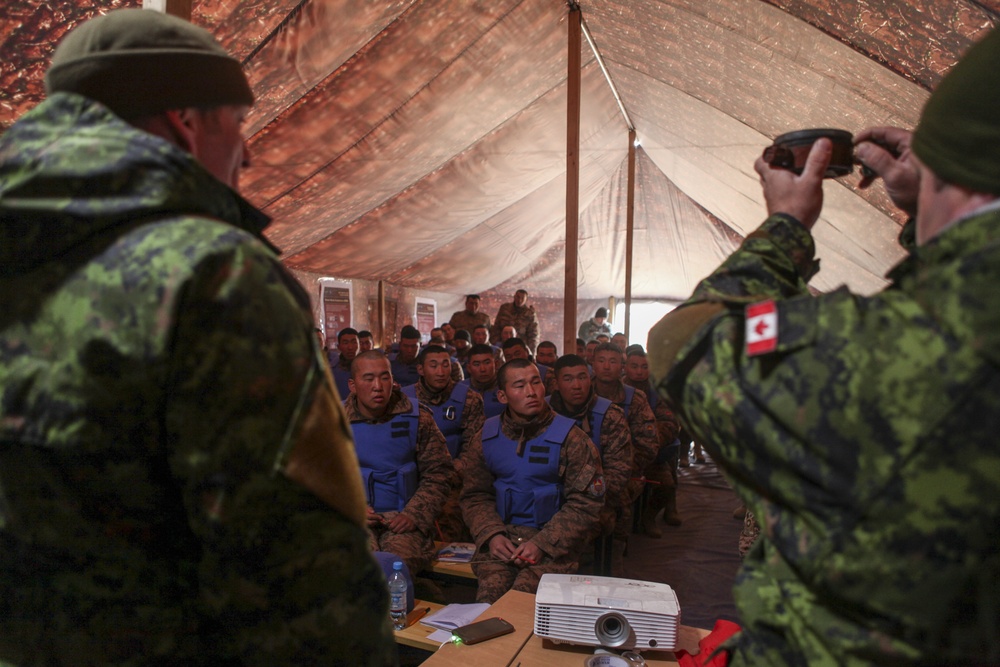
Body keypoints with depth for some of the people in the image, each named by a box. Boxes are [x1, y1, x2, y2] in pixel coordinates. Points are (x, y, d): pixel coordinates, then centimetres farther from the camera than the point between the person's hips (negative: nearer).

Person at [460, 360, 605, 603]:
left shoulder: (570, 438, -4)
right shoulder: (487, 436, 7)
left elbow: (585, 503, -5)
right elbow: (475, 495, 12)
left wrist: (542, 544, -15)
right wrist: (491, 535, -8)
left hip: (553, 543, -2)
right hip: (502, 536, 2)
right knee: (490, 595, -25)